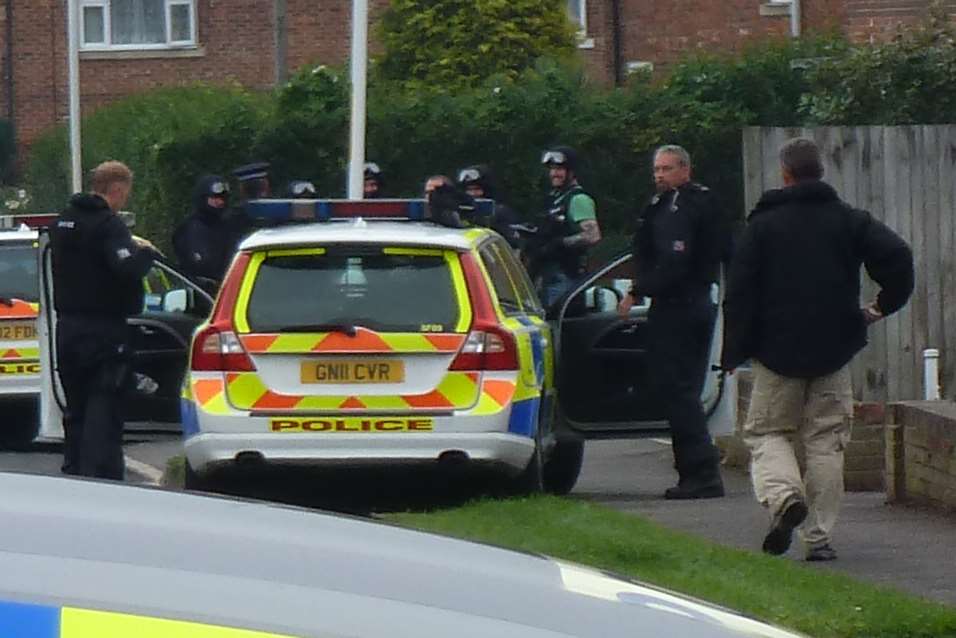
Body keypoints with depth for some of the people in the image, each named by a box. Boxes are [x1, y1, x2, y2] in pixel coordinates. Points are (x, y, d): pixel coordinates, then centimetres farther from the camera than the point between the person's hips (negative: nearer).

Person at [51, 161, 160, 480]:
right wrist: (145, 252, -8)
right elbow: (127, 268, -28)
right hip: (102, 330, -8)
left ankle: (73, 472, 21)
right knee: (103, 409, -6)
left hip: (67, 326, 8)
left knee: (76, 409, 17)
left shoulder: (64, 222, 12)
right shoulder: (108, 225, -15)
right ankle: (101, 477, -11)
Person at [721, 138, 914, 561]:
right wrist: (884, 305, 4)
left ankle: (782, 495, -20)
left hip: (778, 351, -1)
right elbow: (897, 256, -11)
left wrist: (733, 352, 2)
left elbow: (740, 294, -3)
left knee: (766, 431, 10)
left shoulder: (763, 224, 0)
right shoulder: (850, 221, 3)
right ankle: (819, 536, 3)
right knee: (826, 440, 7)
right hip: (834, 351, 2)